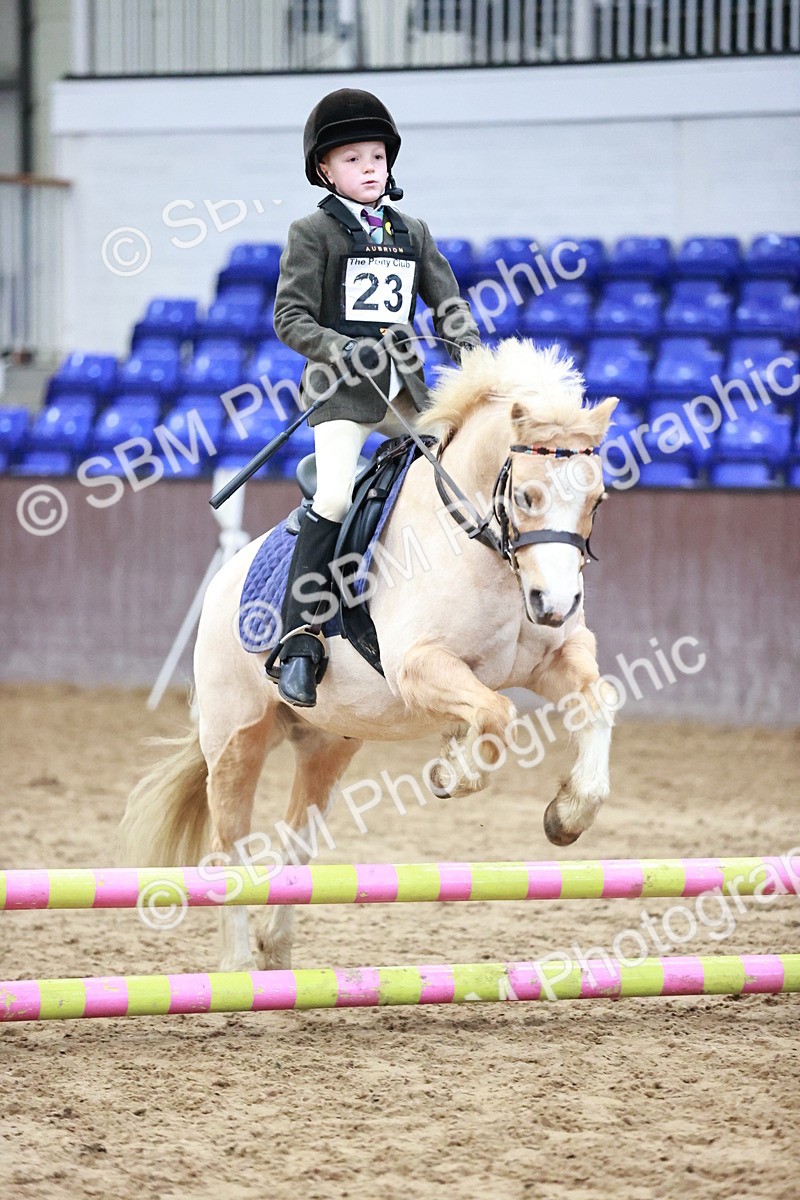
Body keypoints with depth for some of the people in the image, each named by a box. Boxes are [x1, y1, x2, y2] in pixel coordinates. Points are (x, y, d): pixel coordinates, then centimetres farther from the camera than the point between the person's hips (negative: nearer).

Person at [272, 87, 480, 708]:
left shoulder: (413, 233, 16)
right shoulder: (314, 233, 1)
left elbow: (447, 306, 15)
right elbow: (290, 318, -4)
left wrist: (473, 356, -4)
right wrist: (343, 352, -20)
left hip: (404, 388, 6)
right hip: (341, 389, -6)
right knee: (335, 495, -21)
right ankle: (301, 638, -21)